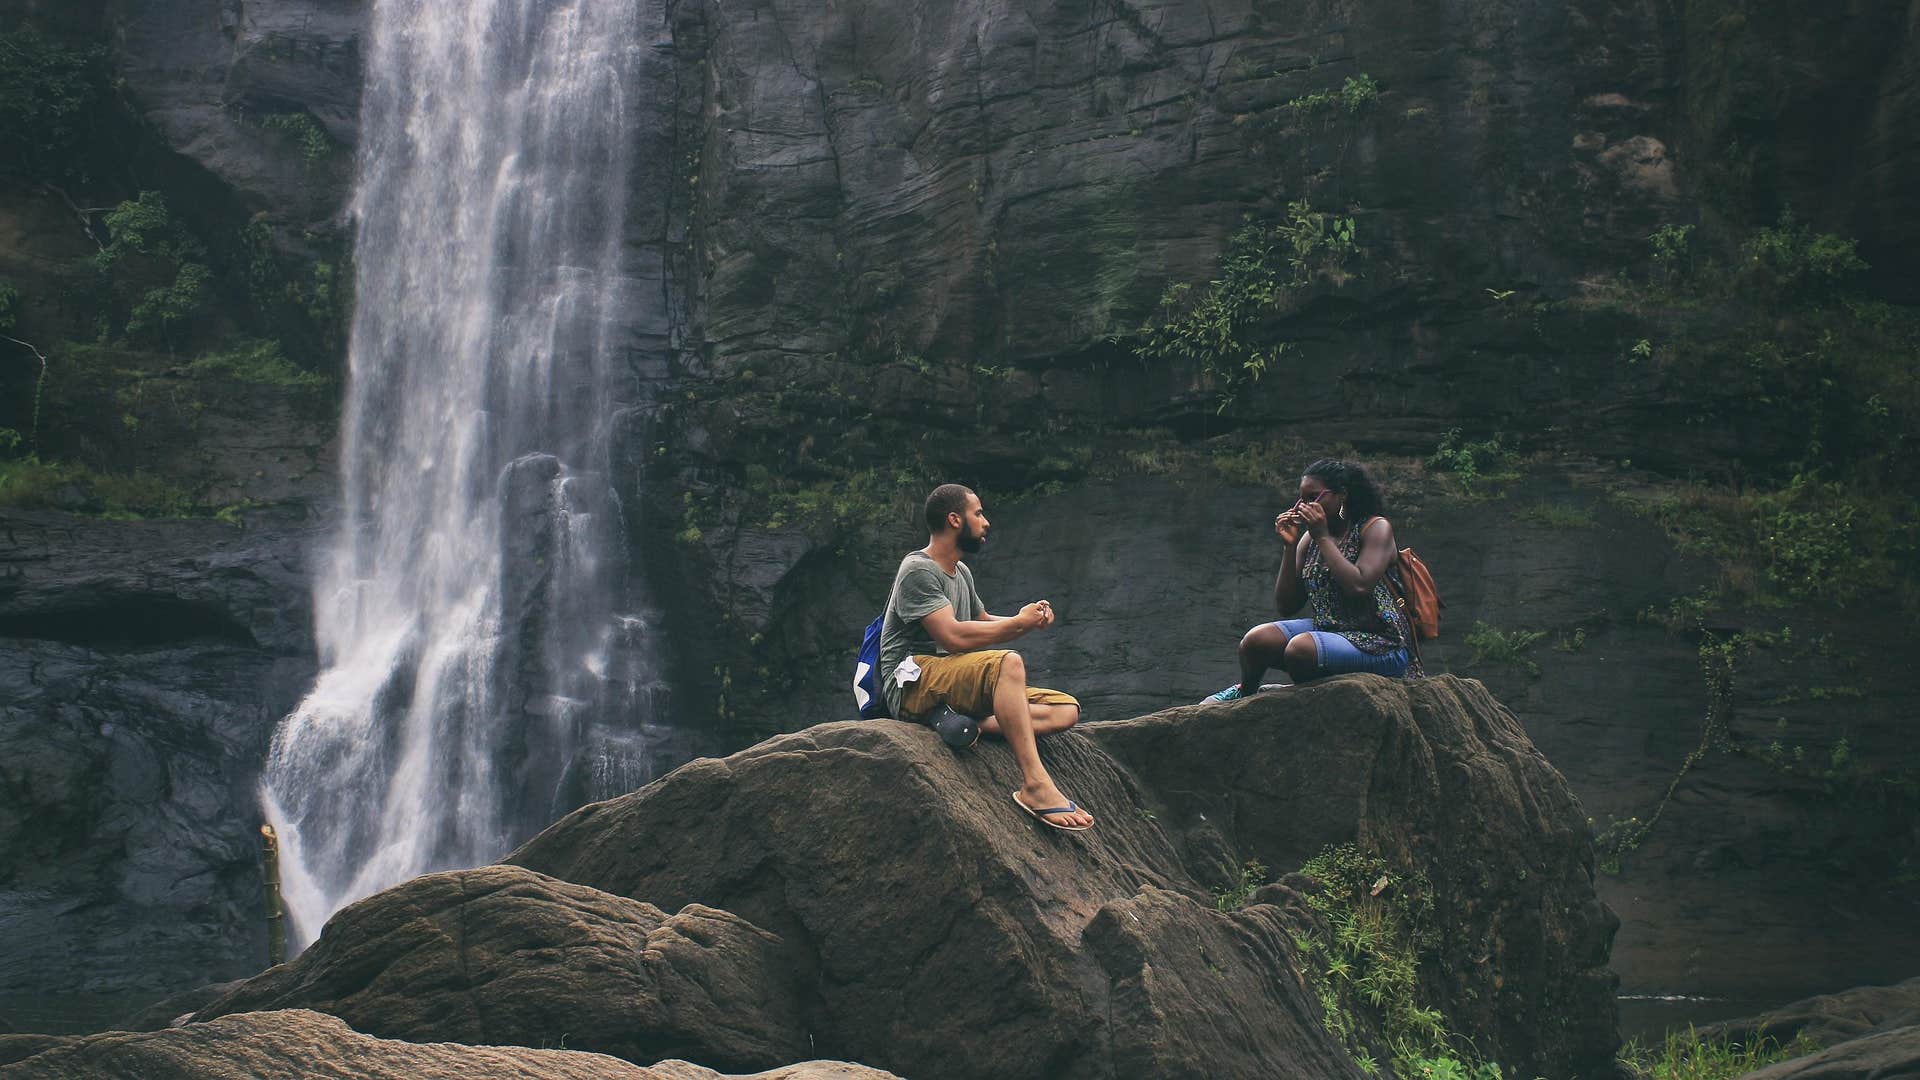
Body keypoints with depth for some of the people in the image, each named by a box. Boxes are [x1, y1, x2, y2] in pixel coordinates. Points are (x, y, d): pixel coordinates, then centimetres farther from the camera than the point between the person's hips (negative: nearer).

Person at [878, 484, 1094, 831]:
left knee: (1065, 710, -6)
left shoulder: (961, 572, 21)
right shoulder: (918, 571, -9)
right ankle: (1035, 783, -42)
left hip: (954, 684, 9)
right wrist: (1020, 622, -9)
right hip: (913, 686, -9)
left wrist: (1031, 619, 11)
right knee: (1008, 662, -35)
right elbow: (954, 636, -21)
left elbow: (984, 622, 32)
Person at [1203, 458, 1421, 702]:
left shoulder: (1376, 527, -5)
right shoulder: (1309, 539, 11)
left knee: (1301, 648, -32)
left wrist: (1323, 537, -15)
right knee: (1256, 639, -18)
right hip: (1326, 629, 6)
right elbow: (1286, 606, 9)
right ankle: (1245, 692, 13)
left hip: (1378, 643, -6)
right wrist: (1289, 547, -1)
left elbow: (1359, 586, -23)